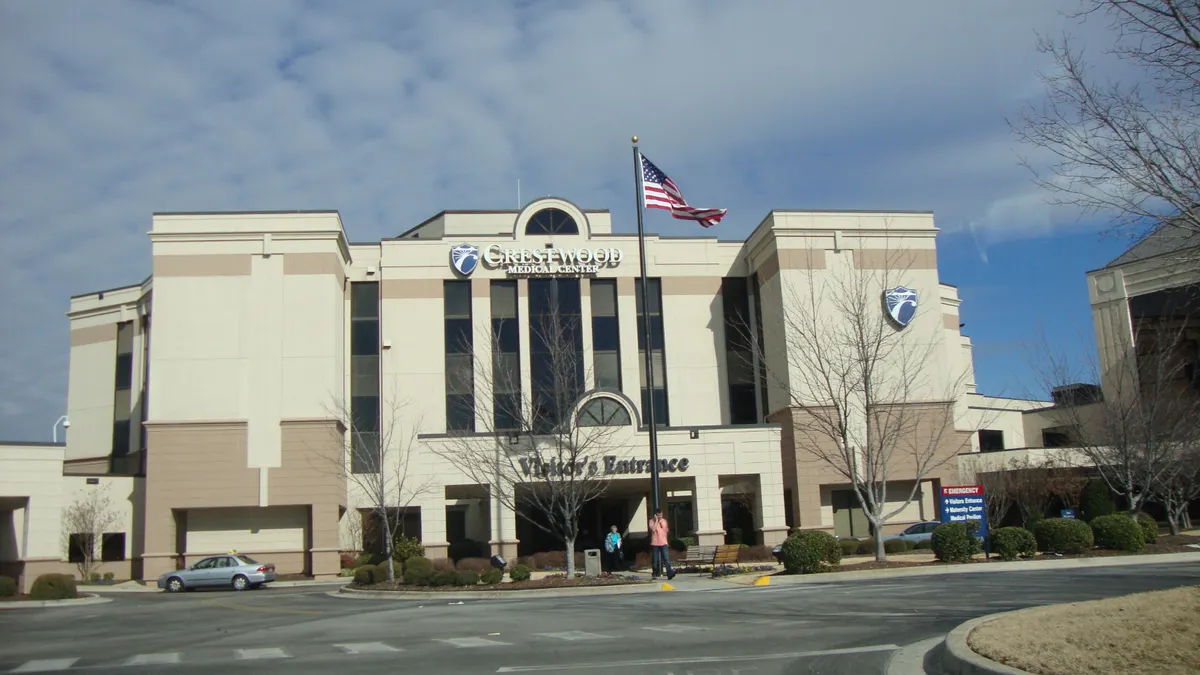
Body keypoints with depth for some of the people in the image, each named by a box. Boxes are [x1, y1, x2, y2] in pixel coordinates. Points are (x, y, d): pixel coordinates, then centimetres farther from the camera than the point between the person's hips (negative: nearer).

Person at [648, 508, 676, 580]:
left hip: (663, 543, 2)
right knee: (655, 560, 4)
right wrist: (656, 520, -14)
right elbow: (653, 529, -19)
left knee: (666, 559, -11)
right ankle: (656, 574, 15)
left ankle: (670, 573, -19)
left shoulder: (664, 521, 12)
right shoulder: (652, 521, -1)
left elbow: (667, 531, 23)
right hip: (655, 543, -2)